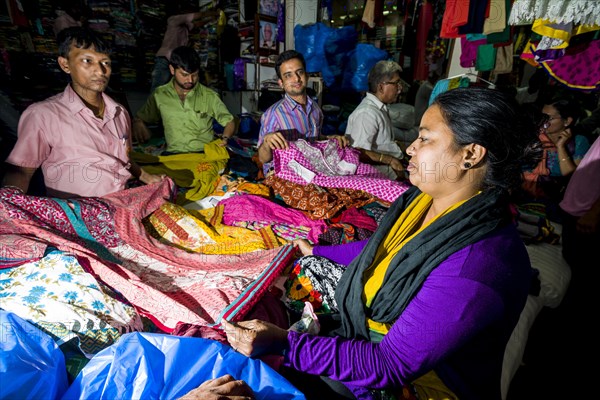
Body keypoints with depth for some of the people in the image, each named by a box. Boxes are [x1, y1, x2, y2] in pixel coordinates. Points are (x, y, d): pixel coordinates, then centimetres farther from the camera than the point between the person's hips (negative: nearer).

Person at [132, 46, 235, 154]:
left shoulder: (209, 96, 4)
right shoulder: (159, 95, 9)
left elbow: (229, 122, 10)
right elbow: (139, 119, 20)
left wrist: (225, 139, -11)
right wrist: (139, 125, -5)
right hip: (174, 154, 0)